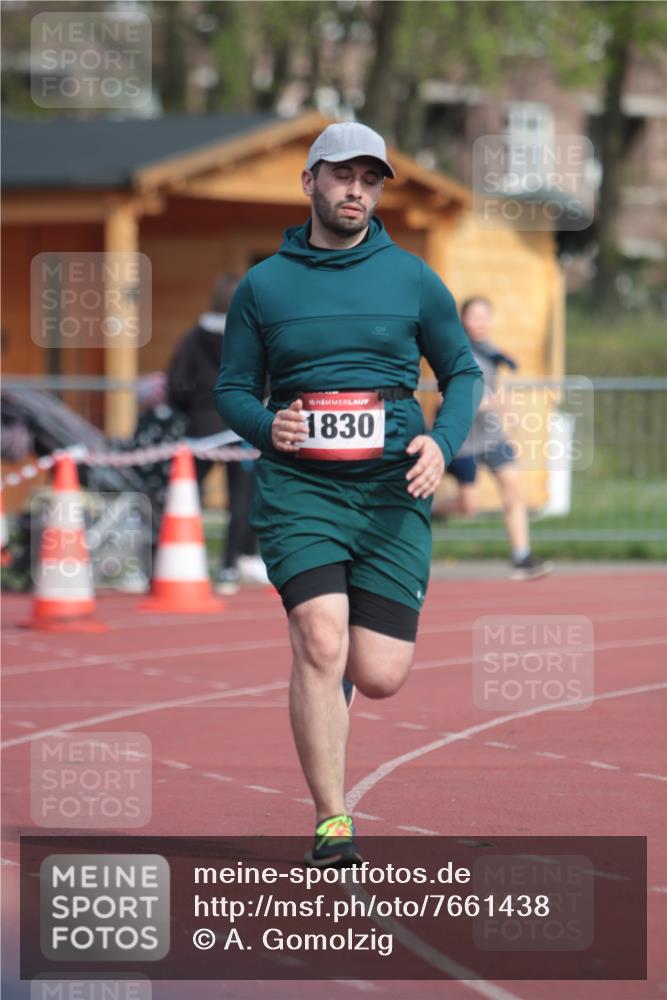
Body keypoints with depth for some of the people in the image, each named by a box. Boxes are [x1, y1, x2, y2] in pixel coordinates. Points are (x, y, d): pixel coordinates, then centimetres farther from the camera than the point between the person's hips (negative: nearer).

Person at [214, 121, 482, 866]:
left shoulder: (412, 279, 8)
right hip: (298, 488, -1)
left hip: (392, 491, 1)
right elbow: (232, 389, 13)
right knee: (321, 644, -20)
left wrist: (442, 442, -6)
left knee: (379, 677, -4)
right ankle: (332, 824, -13)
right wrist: (266, 425, -10)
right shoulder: (262, 286, 8)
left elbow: (463, 372, 14)